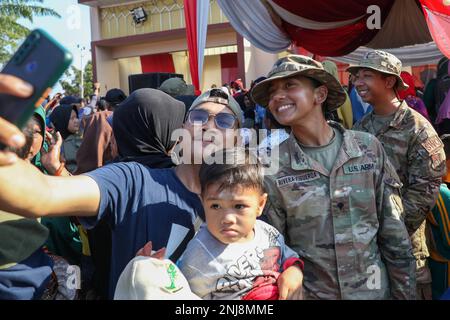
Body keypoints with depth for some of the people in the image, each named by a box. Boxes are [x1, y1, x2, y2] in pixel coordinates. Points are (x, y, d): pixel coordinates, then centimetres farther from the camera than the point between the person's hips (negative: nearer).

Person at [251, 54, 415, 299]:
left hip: (374, 289, 2)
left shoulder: (369, 148, -7)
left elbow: (394, 236, -2)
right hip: (308, 293, -1)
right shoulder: (270, 168, -11)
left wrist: (405, 292, 0)